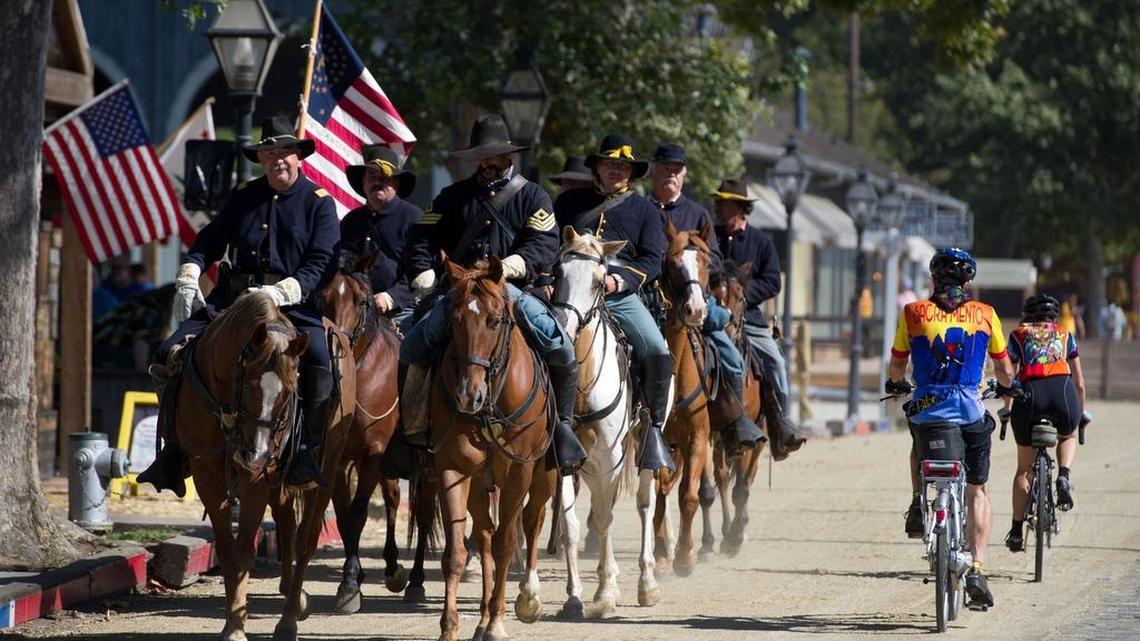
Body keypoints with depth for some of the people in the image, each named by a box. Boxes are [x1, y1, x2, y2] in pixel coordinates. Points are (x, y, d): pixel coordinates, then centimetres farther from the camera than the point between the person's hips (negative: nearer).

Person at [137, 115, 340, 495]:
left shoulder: (318, 202, 1)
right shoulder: (243, 198, 13)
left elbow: (322, 264, -8)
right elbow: (209, 242, 19)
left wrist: (281, 293, -22)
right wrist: (188, 280, 0)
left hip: (294, 303, -4)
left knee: (319, 364, -31)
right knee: (170, 354, -9)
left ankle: (305, 449, -16)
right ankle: (175, 446, 1)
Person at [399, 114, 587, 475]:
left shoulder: (532, 197, 9)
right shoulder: (454, 197, 15)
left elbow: (545, 245, -5)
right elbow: (423, 240, 9)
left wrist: (515, 264, -24)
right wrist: (423, 272, -11)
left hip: (513, 291, -1)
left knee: (561, 349, -23)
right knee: (414, 347, -22)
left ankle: (563, 423, -2)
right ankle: (413, 429, -10)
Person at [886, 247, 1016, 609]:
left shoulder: (913, 313, 4)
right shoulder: (984, 314, 6)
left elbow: (896, 366, 11)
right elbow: (1003, 368, 14)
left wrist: (896, 384, 34)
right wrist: (1007, 387, 37)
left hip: (925, 406, 0)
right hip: (970, 411, 0)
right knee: (977, 491, 12)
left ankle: (918, 504, 20)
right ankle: (977, 568, -1)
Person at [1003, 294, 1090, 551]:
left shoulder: (1018, 334, 25)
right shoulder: (1065, 335, 28)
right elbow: (1079, 382, 30)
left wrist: (1006, 410, 37)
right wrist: (1080, 413, 43)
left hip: (1030, 395, 0)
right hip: (1063, 391, 0)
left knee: (1024, 469, 17)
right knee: (1067, 437, 35)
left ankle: (1017, 531, 13)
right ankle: (1063, 477, 4)